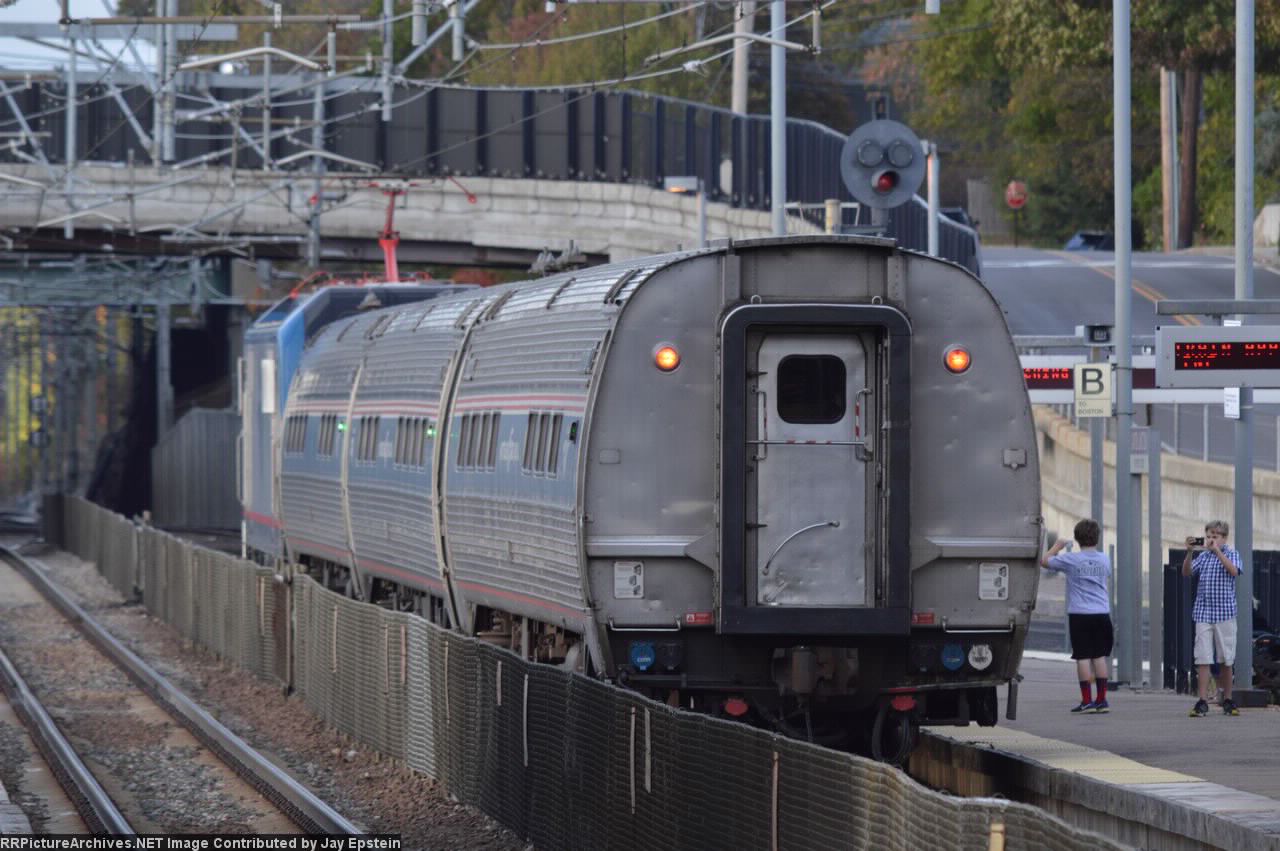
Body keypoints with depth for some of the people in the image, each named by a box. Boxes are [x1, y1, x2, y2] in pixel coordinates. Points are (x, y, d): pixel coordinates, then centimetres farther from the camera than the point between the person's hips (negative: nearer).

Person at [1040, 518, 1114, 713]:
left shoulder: (1071, 560, -7)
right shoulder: (1104, 560, 4)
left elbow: (1044, 561, 4)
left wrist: (1057, 546, 21)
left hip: (1079, 615, -3)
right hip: (1101, 613, 3)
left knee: (1083, 657, -1)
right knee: (1100, 656, 9)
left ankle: (1087, 701, -4)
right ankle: (1102, 700, 9)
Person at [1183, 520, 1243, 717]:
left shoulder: (1232, 554, 4)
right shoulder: (1203, 556, 11)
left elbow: (1234, 571, -15)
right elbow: (1186, 572, 0)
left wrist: (1217, 550, -20)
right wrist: (1189, 552, -14)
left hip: (1225, 613, -2)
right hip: (1203, 613, 2)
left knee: (1226, 660, 5)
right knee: (1202, 659, -5)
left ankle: (1227, 701, 16)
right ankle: (1203, 702, -7)